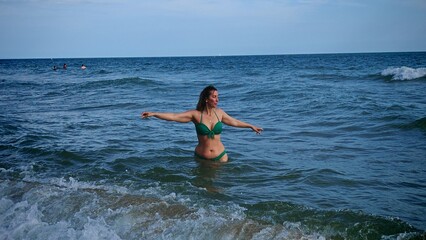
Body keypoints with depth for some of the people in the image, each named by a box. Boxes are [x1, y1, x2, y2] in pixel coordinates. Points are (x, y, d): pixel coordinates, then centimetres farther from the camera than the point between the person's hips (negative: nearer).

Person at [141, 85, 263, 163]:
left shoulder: (219, 113, 0)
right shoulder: (196, 114, -11)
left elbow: (234, 122, 17)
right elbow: (173, 116, -17)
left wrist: (251, 126, 28)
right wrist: (153, 114, -26)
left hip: (220, 156, 3)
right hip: (201, 157, -2)